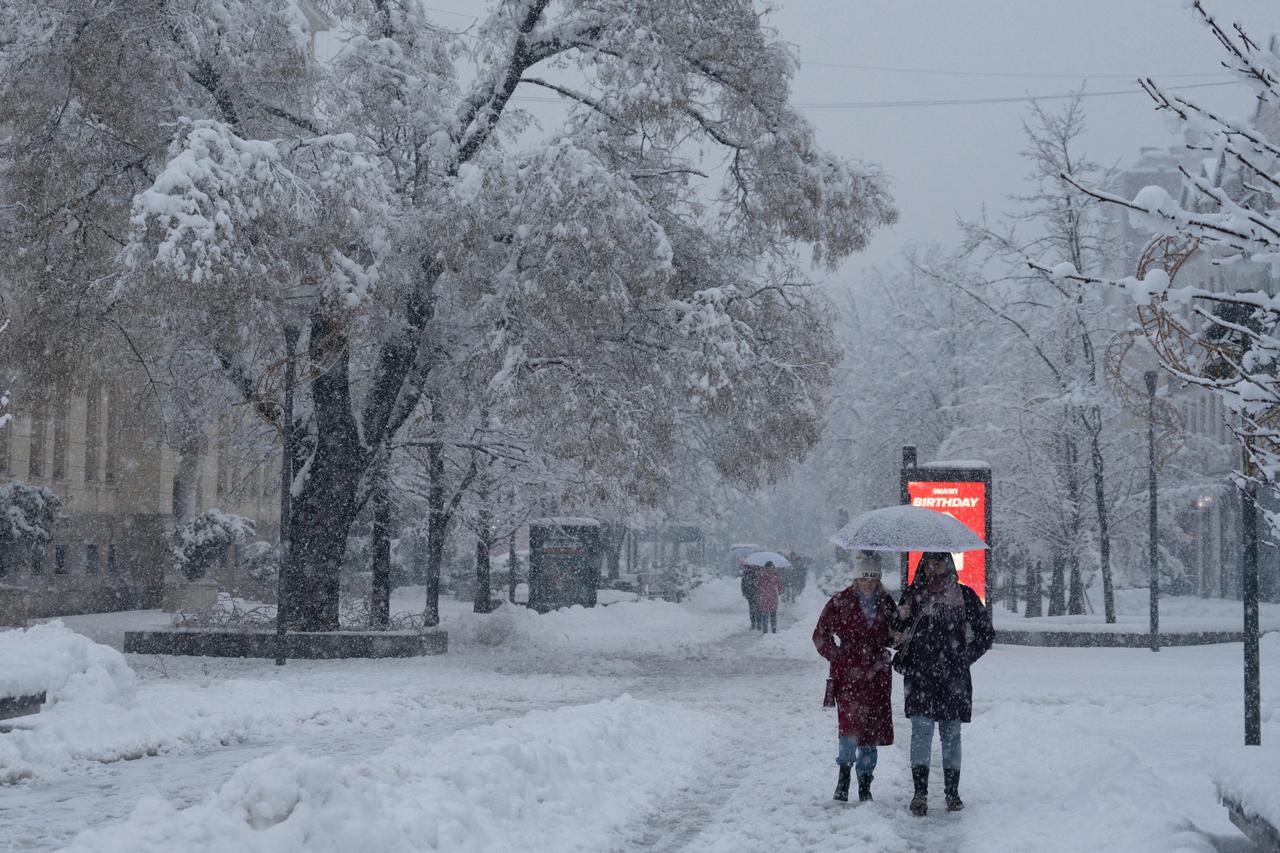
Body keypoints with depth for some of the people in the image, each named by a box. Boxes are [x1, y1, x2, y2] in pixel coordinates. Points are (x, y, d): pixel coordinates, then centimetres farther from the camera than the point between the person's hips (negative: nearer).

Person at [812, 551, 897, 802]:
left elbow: (891, 638, 18)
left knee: (872, 726, 5)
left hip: (876, 675, 3)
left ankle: (865, 782, 16)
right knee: (851, 722, -18)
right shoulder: (840, 602, -1)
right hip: (849, 673, -3)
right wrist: (838, 657, -3)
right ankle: (845, 769, 4)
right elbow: (821, 635, 4)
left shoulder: (885, 603, 9)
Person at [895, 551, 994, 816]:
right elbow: (898, 635, 14)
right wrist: (902, 618, -7)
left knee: (951, 735, 4)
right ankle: (920, 793, -13)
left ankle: (952, 792, 11)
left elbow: (986, 633, 10)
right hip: (919, 675, 0)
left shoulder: (964, 595, 5)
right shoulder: (913, 594, 9)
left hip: (953, 676, 0)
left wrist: (964, 658, 2)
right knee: (922, 731, -11)